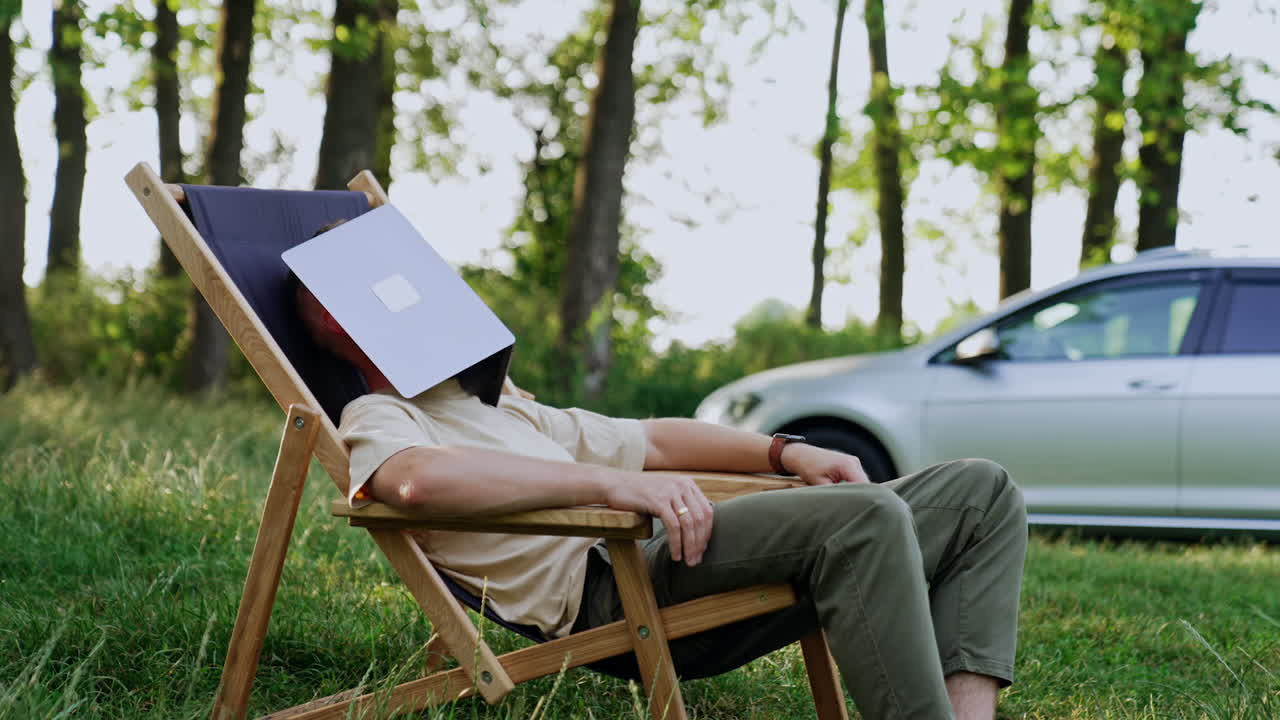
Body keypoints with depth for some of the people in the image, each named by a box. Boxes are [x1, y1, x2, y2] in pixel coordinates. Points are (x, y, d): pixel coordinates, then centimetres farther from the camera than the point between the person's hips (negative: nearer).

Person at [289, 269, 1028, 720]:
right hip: (600, 588, -9)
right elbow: (419, 478, -20)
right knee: (864, 519, -32)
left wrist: (786, 453, 17)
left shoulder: (502, 408, 35)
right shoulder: (377, 419, 6)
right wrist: (612, 482, -27)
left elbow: (655, 441, 35)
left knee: (982, 492, 1)